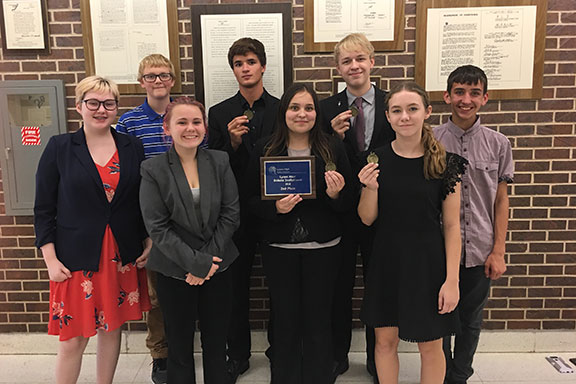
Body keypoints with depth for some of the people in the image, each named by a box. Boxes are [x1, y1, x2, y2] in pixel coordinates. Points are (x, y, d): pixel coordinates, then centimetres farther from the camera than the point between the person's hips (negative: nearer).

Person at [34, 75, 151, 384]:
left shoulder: (133, 148, 4)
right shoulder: (59, 148, -2)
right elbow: (44, 209, -1)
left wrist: (149, 243, 4)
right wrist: (51, 260, -6)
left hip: (123, 256, 3)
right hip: (76, 258, -2)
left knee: (112, 329, 14)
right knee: (73, 339, 3)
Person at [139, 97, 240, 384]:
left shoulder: (219, 161, 1)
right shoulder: (153, 170, -7)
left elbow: (231, 213, -2)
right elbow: (158, 227, -11)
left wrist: (209, 258, -10)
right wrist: (196, 263, -16)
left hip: (217, 268, 2)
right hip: (174, 272, -2)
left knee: (216, 345, 15)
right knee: (180, 347, 13)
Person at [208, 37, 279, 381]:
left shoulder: (282, 110, 1)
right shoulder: (219, 114, 2)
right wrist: (232, 143, -18)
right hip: (237, 211, 1)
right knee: (237, 284, 10)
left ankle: (279, 351, 30)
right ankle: (238, 353, 28)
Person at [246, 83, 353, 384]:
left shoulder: (333, 148, -1)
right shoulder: (264, 149, -1)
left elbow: (348, 203, 2)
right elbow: (252, 200, 0)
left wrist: (335, 194, -19)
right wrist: (276, 207, -18)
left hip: (322, 248, 0)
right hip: (278, 248, 0)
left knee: (318, 320, 9)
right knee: (285, 320, 11)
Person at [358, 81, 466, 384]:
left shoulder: (445, 162, -7)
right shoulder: (377, 160, -2)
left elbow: (451, 225, -5)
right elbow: (367, 219, 2)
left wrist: (452, 280, -9)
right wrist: (370, 187, -17)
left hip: (428, 263, -2)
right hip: (386, 261, 2)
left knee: (430, 346, 12)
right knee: (385, 340, 14)